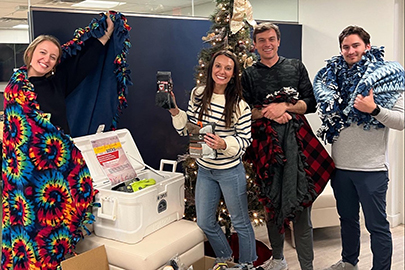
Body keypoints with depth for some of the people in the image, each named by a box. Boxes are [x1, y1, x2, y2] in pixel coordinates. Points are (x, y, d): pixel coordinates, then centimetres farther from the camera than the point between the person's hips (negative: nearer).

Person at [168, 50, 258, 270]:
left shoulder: (239, 104, -15)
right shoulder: (198, 94, -3)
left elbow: (245, 139, -11)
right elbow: (187, 128, 4)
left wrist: (224, 144, -28)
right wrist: (175, 111, -11)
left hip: (230, 171, -5)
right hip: (204, 170, 5)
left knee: (240, 223, 13)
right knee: (205, 223, 18)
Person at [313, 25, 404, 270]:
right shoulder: (335, 76, 8)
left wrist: (373, 109, -25)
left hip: (372, 167, -5)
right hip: (340, 165, 5)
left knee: (377, 225, 3)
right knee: (347, 218, 21)